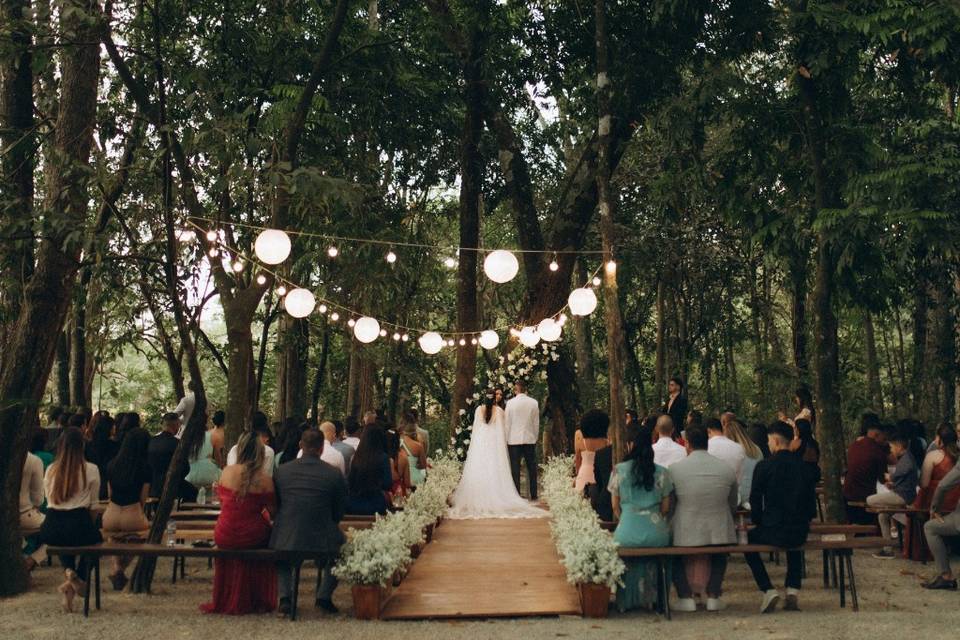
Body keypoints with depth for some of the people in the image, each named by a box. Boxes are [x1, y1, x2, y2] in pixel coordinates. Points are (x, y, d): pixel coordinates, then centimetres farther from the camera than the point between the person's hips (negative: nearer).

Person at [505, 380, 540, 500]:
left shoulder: (510, 403, -6)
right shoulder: (534, 403, 0)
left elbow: (507, 423, -3)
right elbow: (536, 423, 5)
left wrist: (506, 440, 5)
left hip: (514, 440, -2)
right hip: (530, 439, 2)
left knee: (515, 469, 2)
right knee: (531, 468, 9)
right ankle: (533, 495, 10)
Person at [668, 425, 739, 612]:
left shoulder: (675, 469, -9)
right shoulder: (727, 469, -2)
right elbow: (733, 505, 11)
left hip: (685, 535, -2)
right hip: (719, 533, 2)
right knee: (720, 555, 34)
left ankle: (686, 597, 17)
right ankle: (713, 596, 25)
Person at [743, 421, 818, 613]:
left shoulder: (764, 466, -9)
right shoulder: (805, 467, 4)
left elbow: (755, 501, -5)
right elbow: (812, 505, 9)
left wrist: (759, 523, 12)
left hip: (773, 532, -5)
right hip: (801, 532, 5)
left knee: (749, 539, 25)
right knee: (795, 544, 38)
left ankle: (768, 590, 10)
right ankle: (793, 591, 21)